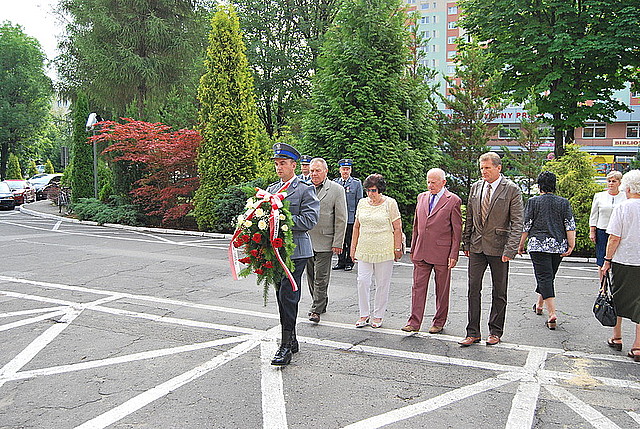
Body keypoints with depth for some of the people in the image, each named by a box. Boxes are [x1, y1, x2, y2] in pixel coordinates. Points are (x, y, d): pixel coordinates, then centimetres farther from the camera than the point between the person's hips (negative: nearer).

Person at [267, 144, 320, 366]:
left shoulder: (305, 190, -5)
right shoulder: (271, 189, 16)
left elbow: (309, 220, -15)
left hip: (295, 251, -7)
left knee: (288, 296, -9)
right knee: (281, 296, 13)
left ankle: (286, 347, -2)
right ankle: (291, 340, 26)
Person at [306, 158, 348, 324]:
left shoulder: (337, 190, -3)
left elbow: (341, 220, -4)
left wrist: (337, 243, -9)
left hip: (324, 241, -4)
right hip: (305, 240, 4)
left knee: (321, 278, -2)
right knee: (311, 277, 12)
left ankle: (317, 309, 6)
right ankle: (320, 304, 28)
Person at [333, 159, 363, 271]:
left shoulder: (357, 183, 4)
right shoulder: (334, 182, 12)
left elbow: (359, 202, 2)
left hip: (351, 218, -3)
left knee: (350, 241, 2)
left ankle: (349, 262, 12)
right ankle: (341, 262, 18)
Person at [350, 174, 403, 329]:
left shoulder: (390, 203, -3)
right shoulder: (362, 203, 9)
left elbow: (397, 228, -3)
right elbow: (356, 226, 15)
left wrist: (397, 249, -6)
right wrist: (353, 248, 12)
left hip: (384, 250, -3)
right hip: (364, 250, 3)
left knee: (382, 284, 4)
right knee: (362, 281, -2)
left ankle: (378, 316, 17)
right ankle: (364, 314, 12)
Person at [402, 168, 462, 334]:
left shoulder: (453, 200, -4)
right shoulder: (422, 197, 11)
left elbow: (457, 230, -5)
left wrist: (454, 255, -9)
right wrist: (413, 249, 13)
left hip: (442, 252, -4)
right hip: (421, 252, 4)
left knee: (442, 290, 8)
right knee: (418, 287, 3)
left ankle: (439, 322, 21)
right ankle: (414, 322, 8)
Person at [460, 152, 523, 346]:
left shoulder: (512, 189, -6)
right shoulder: (475, 188, 9)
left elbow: (517, 223, -9)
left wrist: (510, 249, -16)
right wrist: (466, 243, 9)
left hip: (498, 248, -4)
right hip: (477, 246, 4)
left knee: (499, 292, 8)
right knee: (473, 290, 3)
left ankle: (495, 332, 21)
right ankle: (473, 333, 11)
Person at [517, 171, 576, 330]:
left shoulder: (533, 202, -3)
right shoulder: (564, 202, 5)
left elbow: (526, 226, -3)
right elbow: (570, 226, 0)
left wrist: (521, 244, 5)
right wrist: (571, 246, 1)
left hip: (538, 245, -4)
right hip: (558, 246, 4)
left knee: (544, 277, -5)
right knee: (549, 277, 19)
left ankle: (552, 313, -15)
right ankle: (539, 304, 36)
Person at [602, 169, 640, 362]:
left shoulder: (623, 207, -9)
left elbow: (615, 238, -10)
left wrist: (608, 260, -2)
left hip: (623, 261, -2)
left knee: (618, 298, 14)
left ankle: (617, 338, 27)